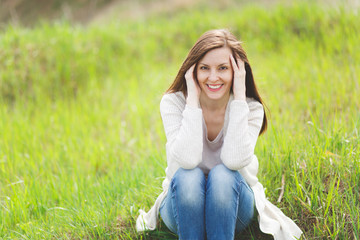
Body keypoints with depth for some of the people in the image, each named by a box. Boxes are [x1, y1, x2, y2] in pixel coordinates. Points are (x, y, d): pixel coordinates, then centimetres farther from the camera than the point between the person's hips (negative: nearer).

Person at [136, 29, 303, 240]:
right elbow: (187, 160, -28)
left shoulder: (251, 109, -11)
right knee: (189, 176, -32)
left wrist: (239, 97, -26)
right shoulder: (173, 102, -12)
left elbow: (234, 159, -30)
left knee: (222, 174, -32)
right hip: (183, 207, 0)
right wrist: (193, 99, -25)